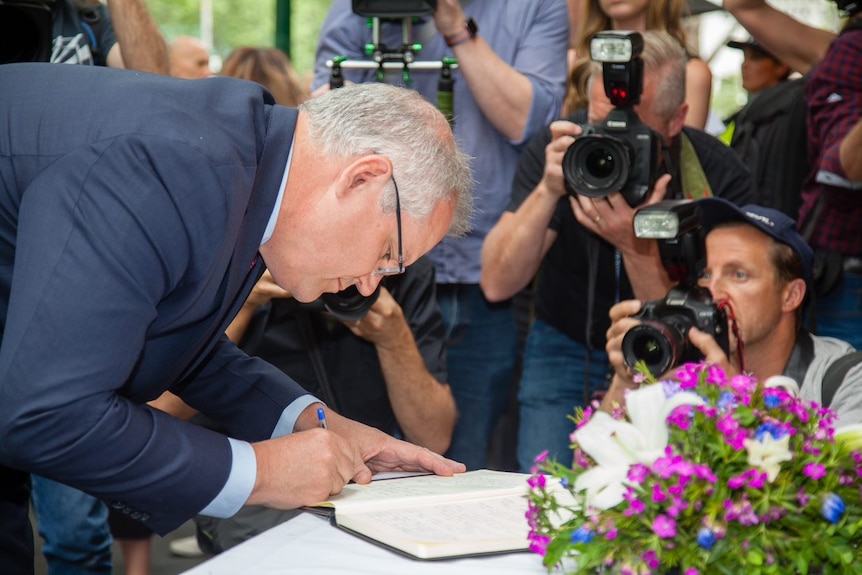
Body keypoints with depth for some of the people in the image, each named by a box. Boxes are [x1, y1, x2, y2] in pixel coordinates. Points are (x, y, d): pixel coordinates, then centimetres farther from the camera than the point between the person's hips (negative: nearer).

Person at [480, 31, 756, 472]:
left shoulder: (723, 178, -21)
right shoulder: (559, 150, -17)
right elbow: (497, 285, -22)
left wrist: (638, 245, -39)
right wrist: (547, 192, -34)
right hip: (567, 348, 1)